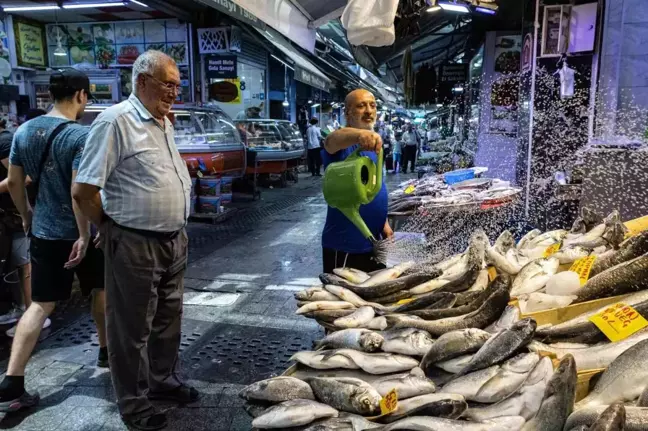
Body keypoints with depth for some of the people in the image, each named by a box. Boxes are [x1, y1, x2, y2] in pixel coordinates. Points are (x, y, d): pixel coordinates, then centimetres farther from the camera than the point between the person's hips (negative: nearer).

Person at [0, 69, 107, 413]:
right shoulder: (81, 135, -17)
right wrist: (84, 235, -21)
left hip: (43, 231, 5)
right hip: (78, 232, -5)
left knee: (41, 305, 9)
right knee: (100, 289, 19)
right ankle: (106, 350, 35)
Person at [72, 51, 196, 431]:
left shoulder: (164, 122, 10)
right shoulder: (116, 121, -16)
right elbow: (83, 191, -17)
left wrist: (178, 228, 15)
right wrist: (112, 229, -4)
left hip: (174, 240, 8)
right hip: (135, 245, -8)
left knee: (168, 319, 21)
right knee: (133, 328, 8)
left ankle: (164, 380, 41)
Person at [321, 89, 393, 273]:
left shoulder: (374, 143, 11)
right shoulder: (343, 143, -14)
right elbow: (332, 140, -40)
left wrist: (384, 223, 14)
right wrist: (359, 134, -61)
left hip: (373, 241, 8)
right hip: (345, 244, -8)